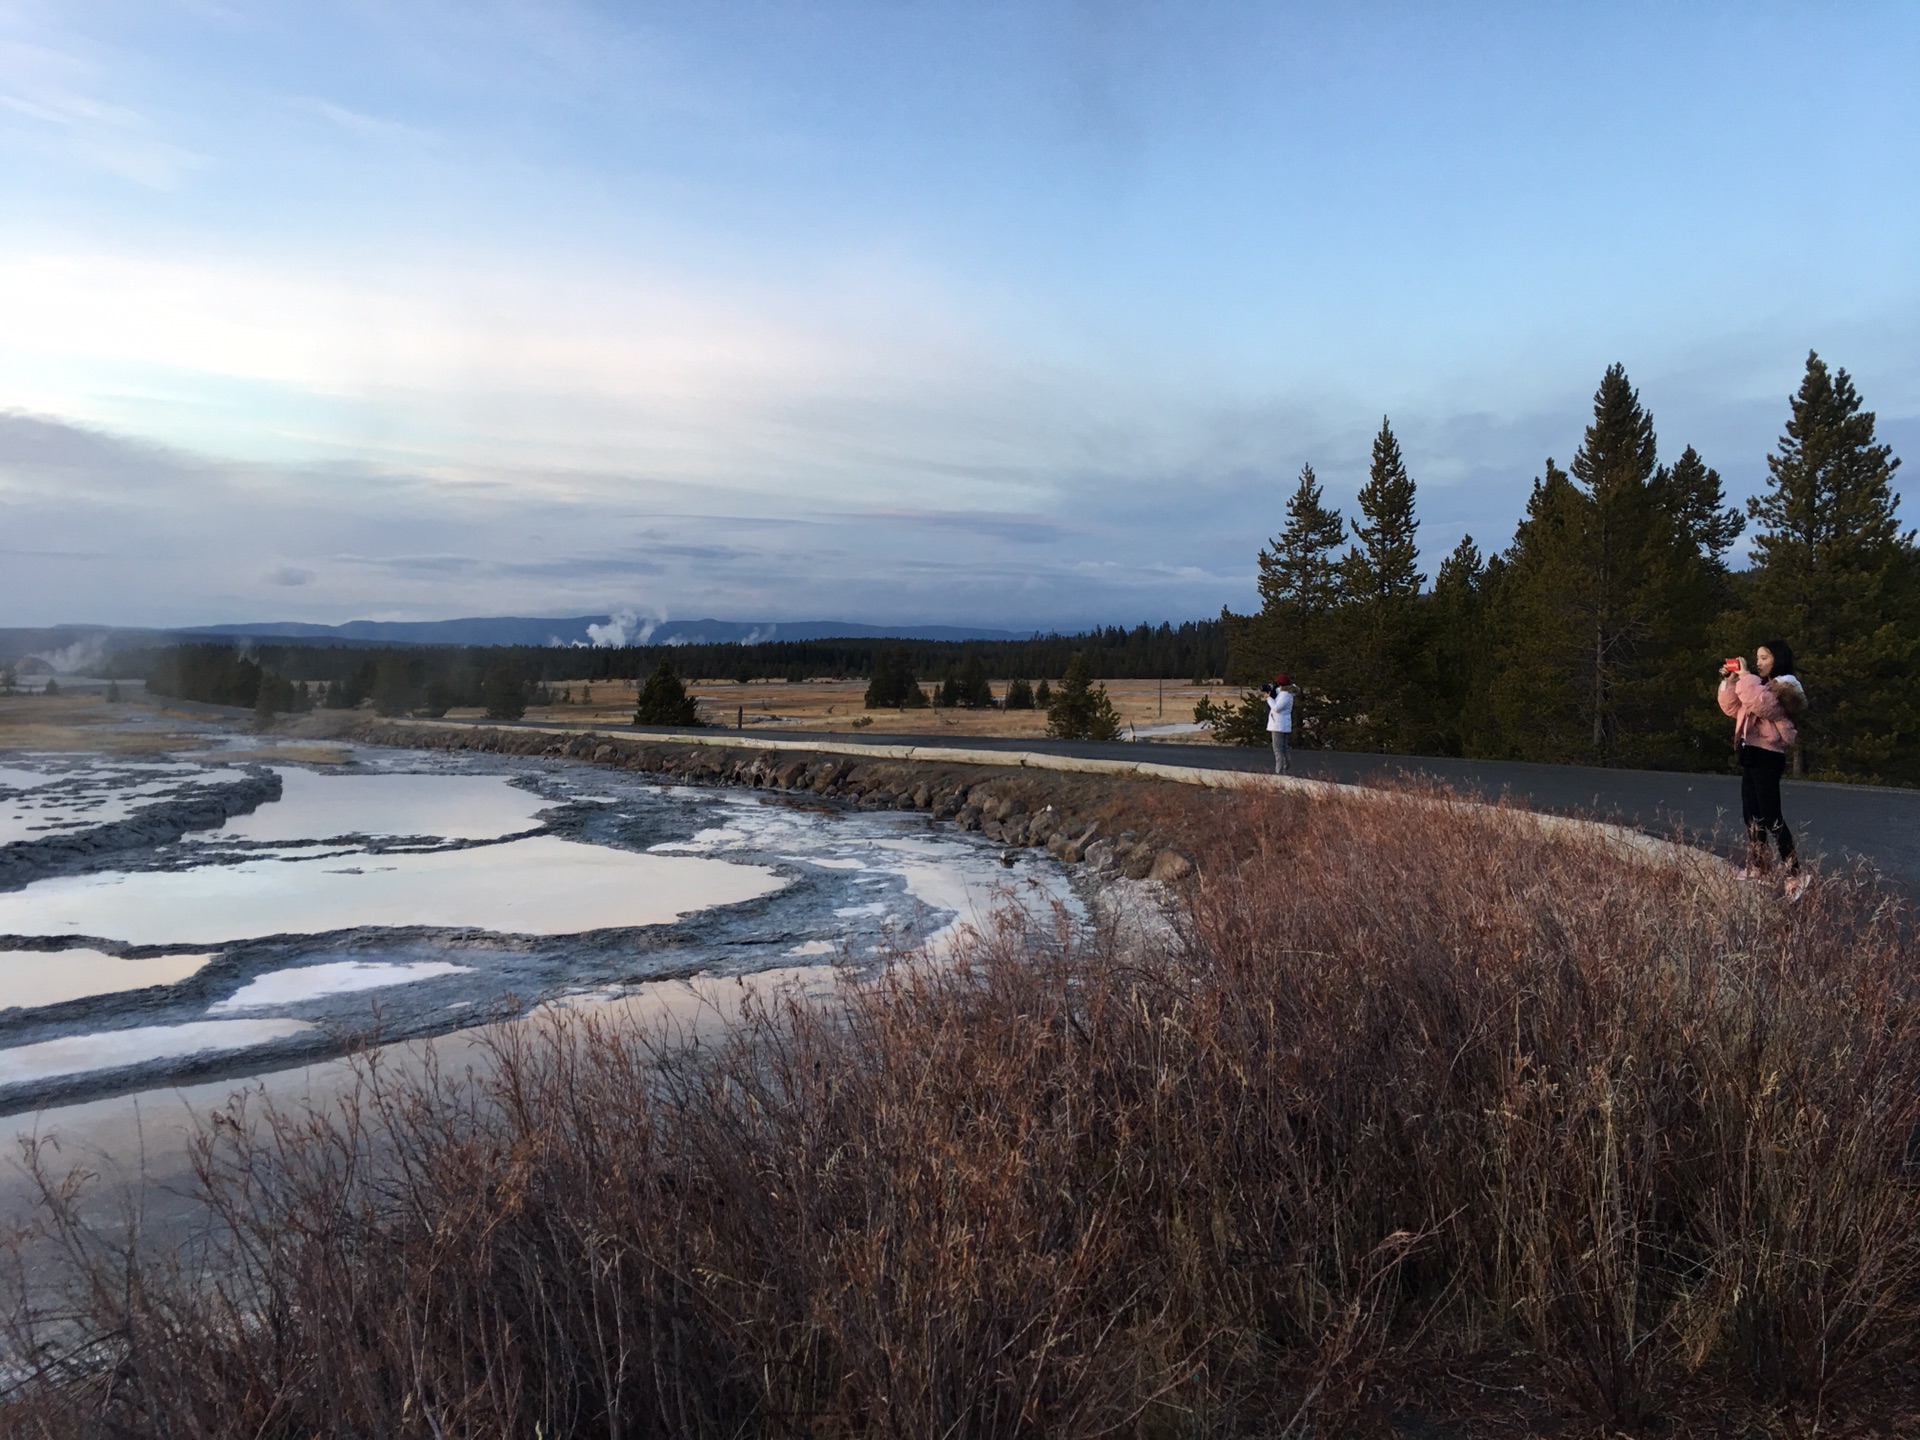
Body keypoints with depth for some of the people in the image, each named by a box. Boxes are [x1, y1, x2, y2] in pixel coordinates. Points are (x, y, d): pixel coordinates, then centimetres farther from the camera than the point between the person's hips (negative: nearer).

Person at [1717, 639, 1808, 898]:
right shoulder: (1760, 684, 18)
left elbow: (1759, 704, -28)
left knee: (1771, 816, -13)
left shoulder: (1784, 686, -10)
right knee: (1751, 813, 13)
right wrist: (1730, 681, 4)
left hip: (1768, 756, -9)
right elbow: (1732, 707, 17)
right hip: (1751, 753, 9)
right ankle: (1756, 867, 21)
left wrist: (1745, 676, -22)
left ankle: (1795, 875, -11)